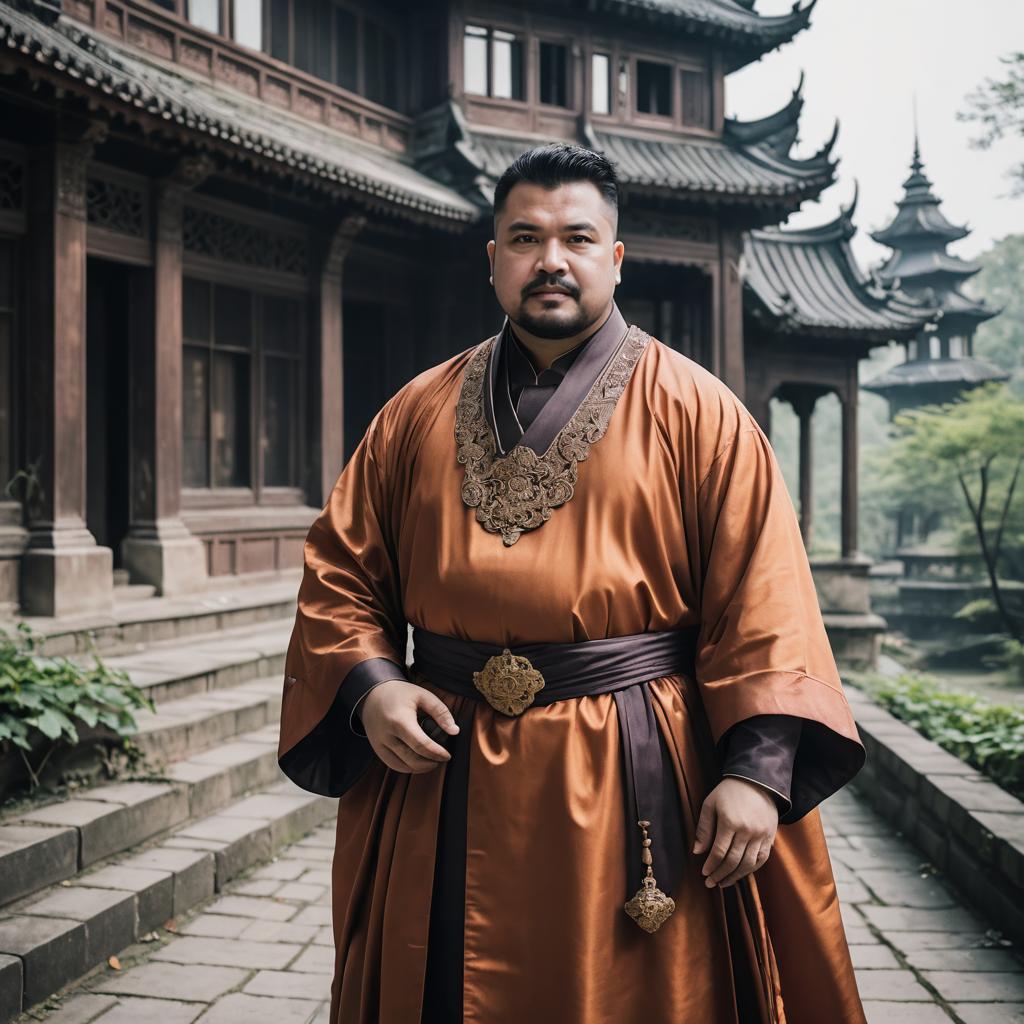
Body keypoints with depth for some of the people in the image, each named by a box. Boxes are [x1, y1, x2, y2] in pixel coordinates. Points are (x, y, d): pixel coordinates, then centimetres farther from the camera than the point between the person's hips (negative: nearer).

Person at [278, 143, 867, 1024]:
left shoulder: (697, 414, 0)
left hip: (634, 785, -2)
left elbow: (761, 602, -7)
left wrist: (757, 769, -16)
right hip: (443, 779, 3)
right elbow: (340, 570, 10)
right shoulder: (419, 414, 8)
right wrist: (370, 685, -8)